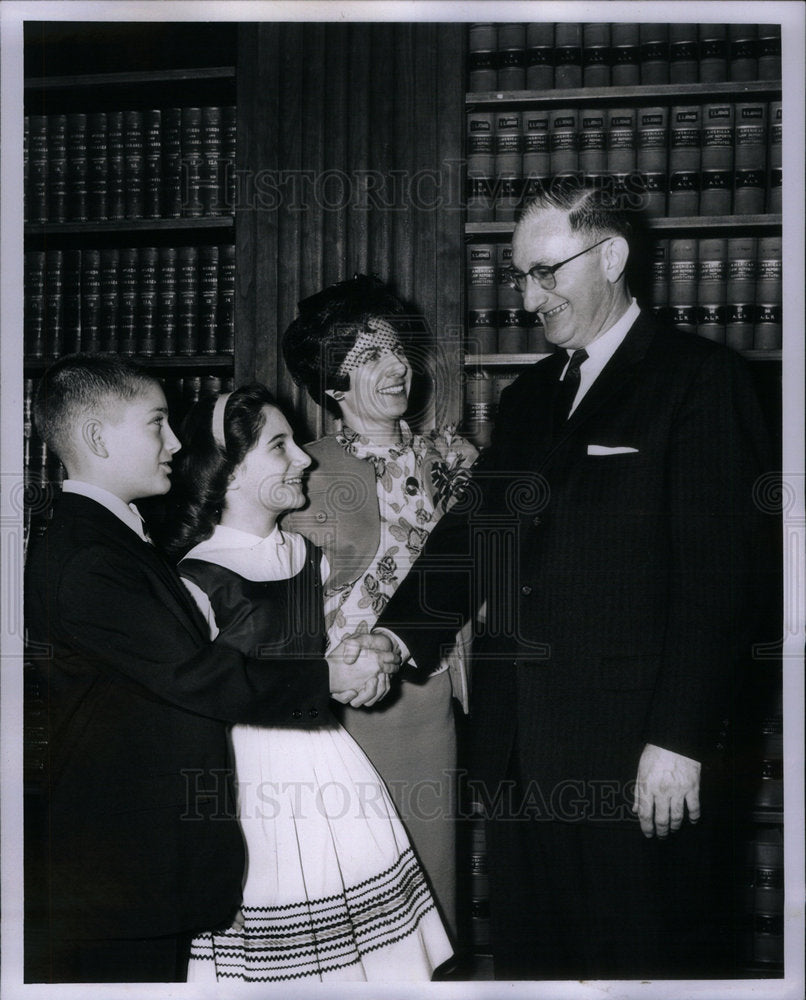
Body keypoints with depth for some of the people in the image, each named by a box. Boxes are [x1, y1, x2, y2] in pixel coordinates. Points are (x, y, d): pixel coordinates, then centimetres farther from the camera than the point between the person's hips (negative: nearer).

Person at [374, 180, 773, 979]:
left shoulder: (698, 379, -4)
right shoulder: (528, 398, 17)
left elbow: (717, 572, -11)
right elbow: (473, 532, 10)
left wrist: (681, 739, -15)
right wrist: (396, 638, -6)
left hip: (642, 759, -6)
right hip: (523, 749, 6)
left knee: (651, 962, 4)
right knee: (531, 955, 13)